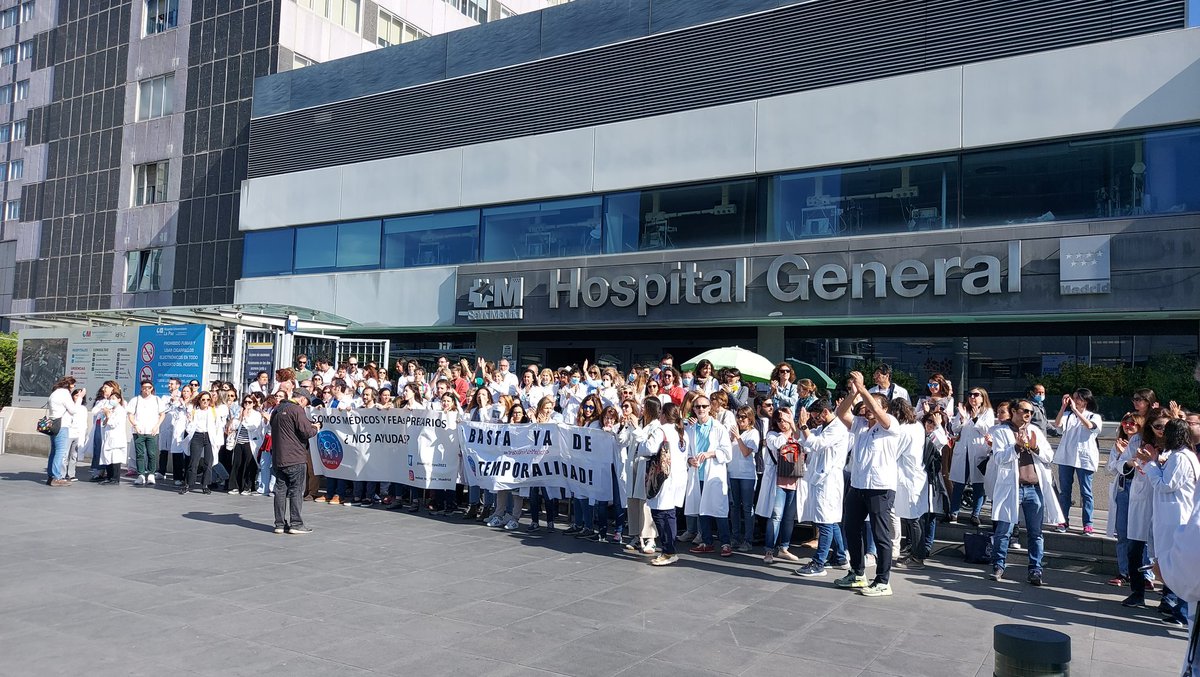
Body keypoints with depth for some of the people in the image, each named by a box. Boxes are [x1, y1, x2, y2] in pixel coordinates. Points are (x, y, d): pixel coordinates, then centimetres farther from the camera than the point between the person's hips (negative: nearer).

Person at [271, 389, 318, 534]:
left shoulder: (276, 410, 15)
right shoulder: (297, 410, -12)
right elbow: (307, 432, -18)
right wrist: (315, 429, 5)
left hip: (277, 458, 7)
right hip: (295, 458, -7)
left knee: (280, 490, 10)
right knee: (296, 490, -1)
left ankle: (280, 524, 12)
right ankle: (295, 524, 0)